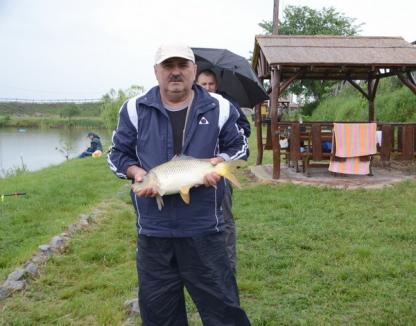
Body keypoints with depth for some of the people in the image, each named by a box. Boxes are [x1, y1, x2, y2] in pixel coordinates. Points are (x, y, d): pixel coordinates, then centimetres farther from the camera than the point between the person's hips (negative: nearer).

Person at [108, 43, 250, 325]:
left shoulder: (219, 108, 1)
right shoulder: (135, 110, 1)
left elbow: (239, 146, 13)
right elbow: (118, 154, 10)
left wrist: (220, 161, -8)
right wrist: (135, 172, -11)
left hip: (204, 229, -1)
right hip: (153, 230, 1)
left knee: (221, 303, 8)